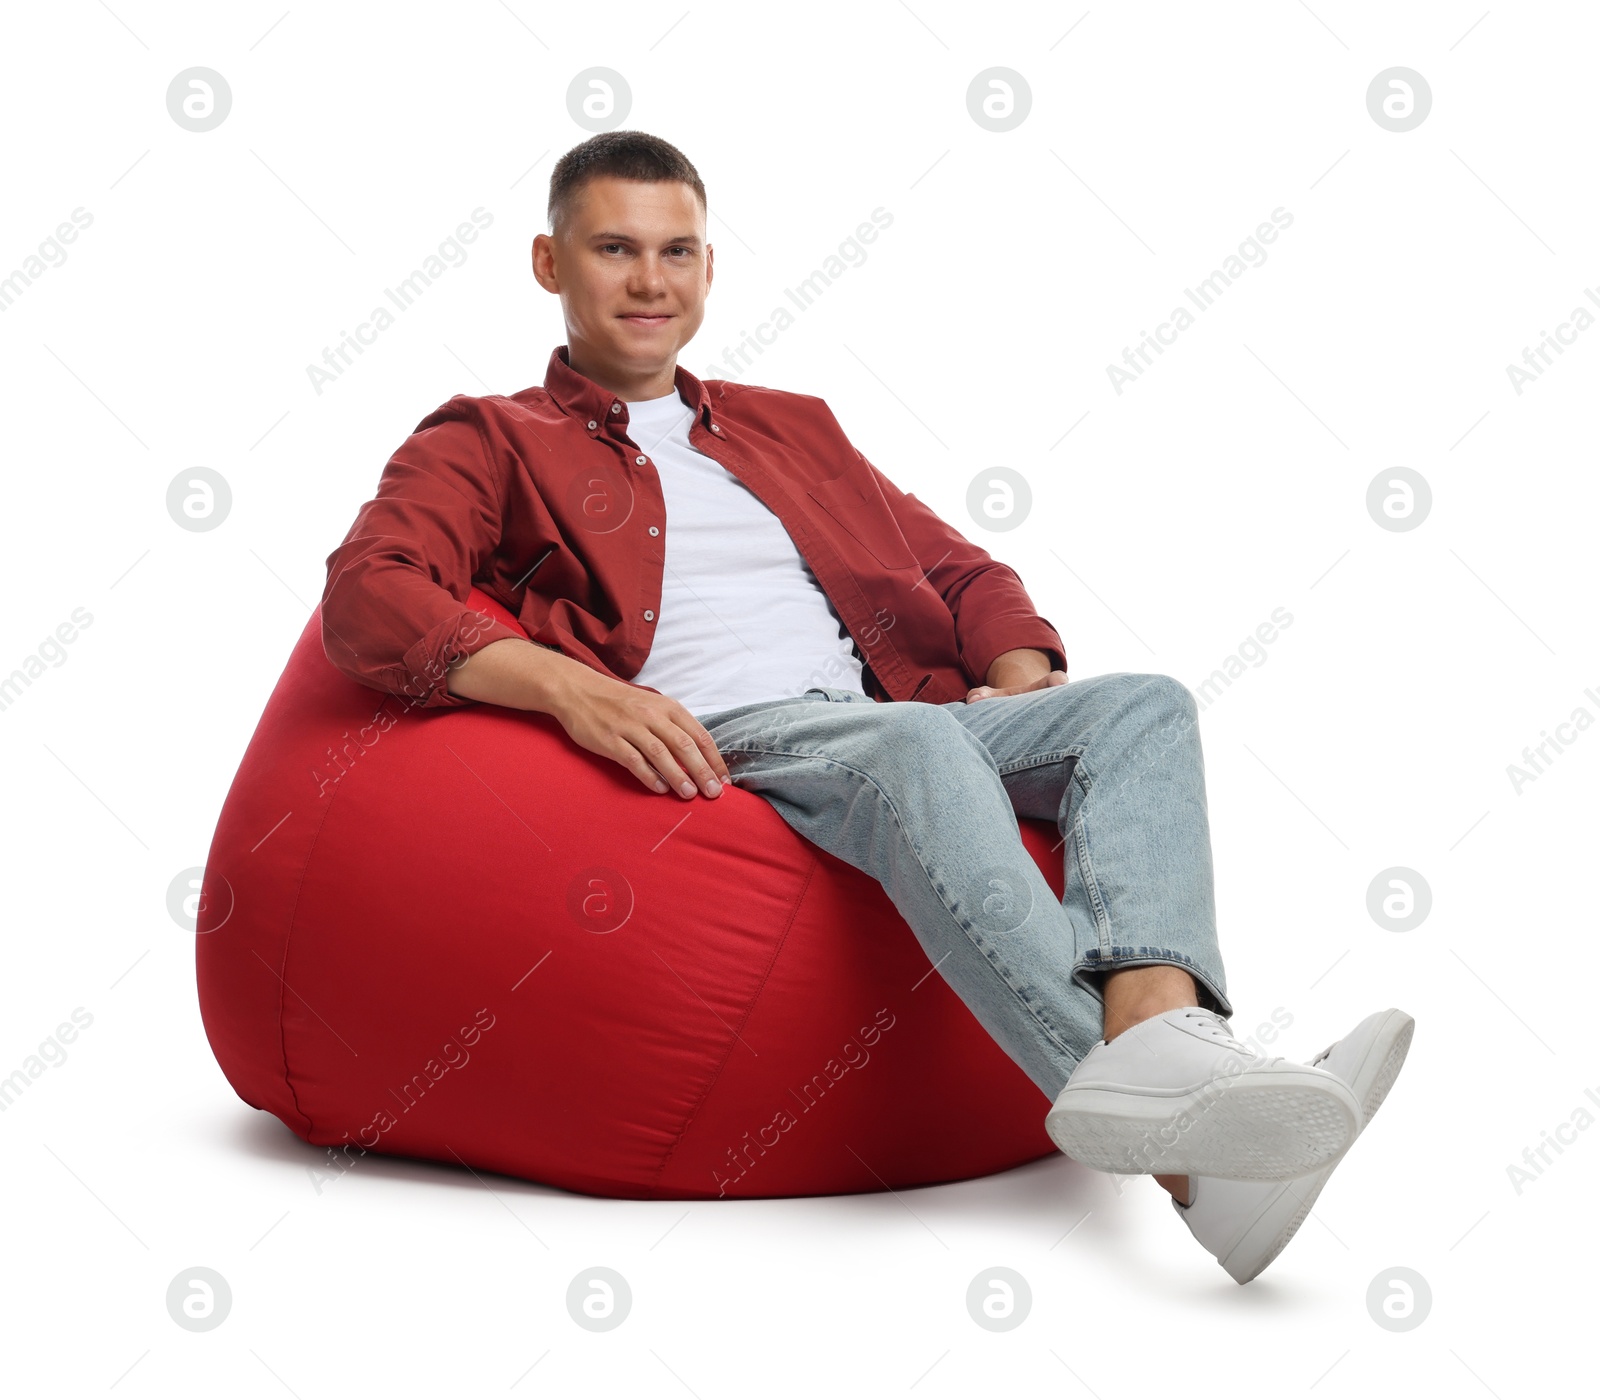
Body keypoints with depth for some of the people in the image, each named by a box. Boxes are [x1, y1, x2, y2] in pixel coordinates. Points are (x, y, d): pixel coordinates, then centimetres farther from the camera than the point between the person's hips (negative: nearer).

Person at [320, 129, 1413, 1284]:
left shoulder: (793, 428, 33)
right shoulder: (488, 443, 16)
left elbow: (956, 569, 30)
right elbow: (368, 595, -3)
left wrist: (1019, 671, 5)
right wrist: (568, 686, -22)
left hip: (903, 730, 6)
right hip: (709, 746, -5)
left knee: (1143, 704, -19)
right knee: (916, 743, -36)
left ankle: (1153, 1020, -48)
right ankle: (1175, 1140, -49)